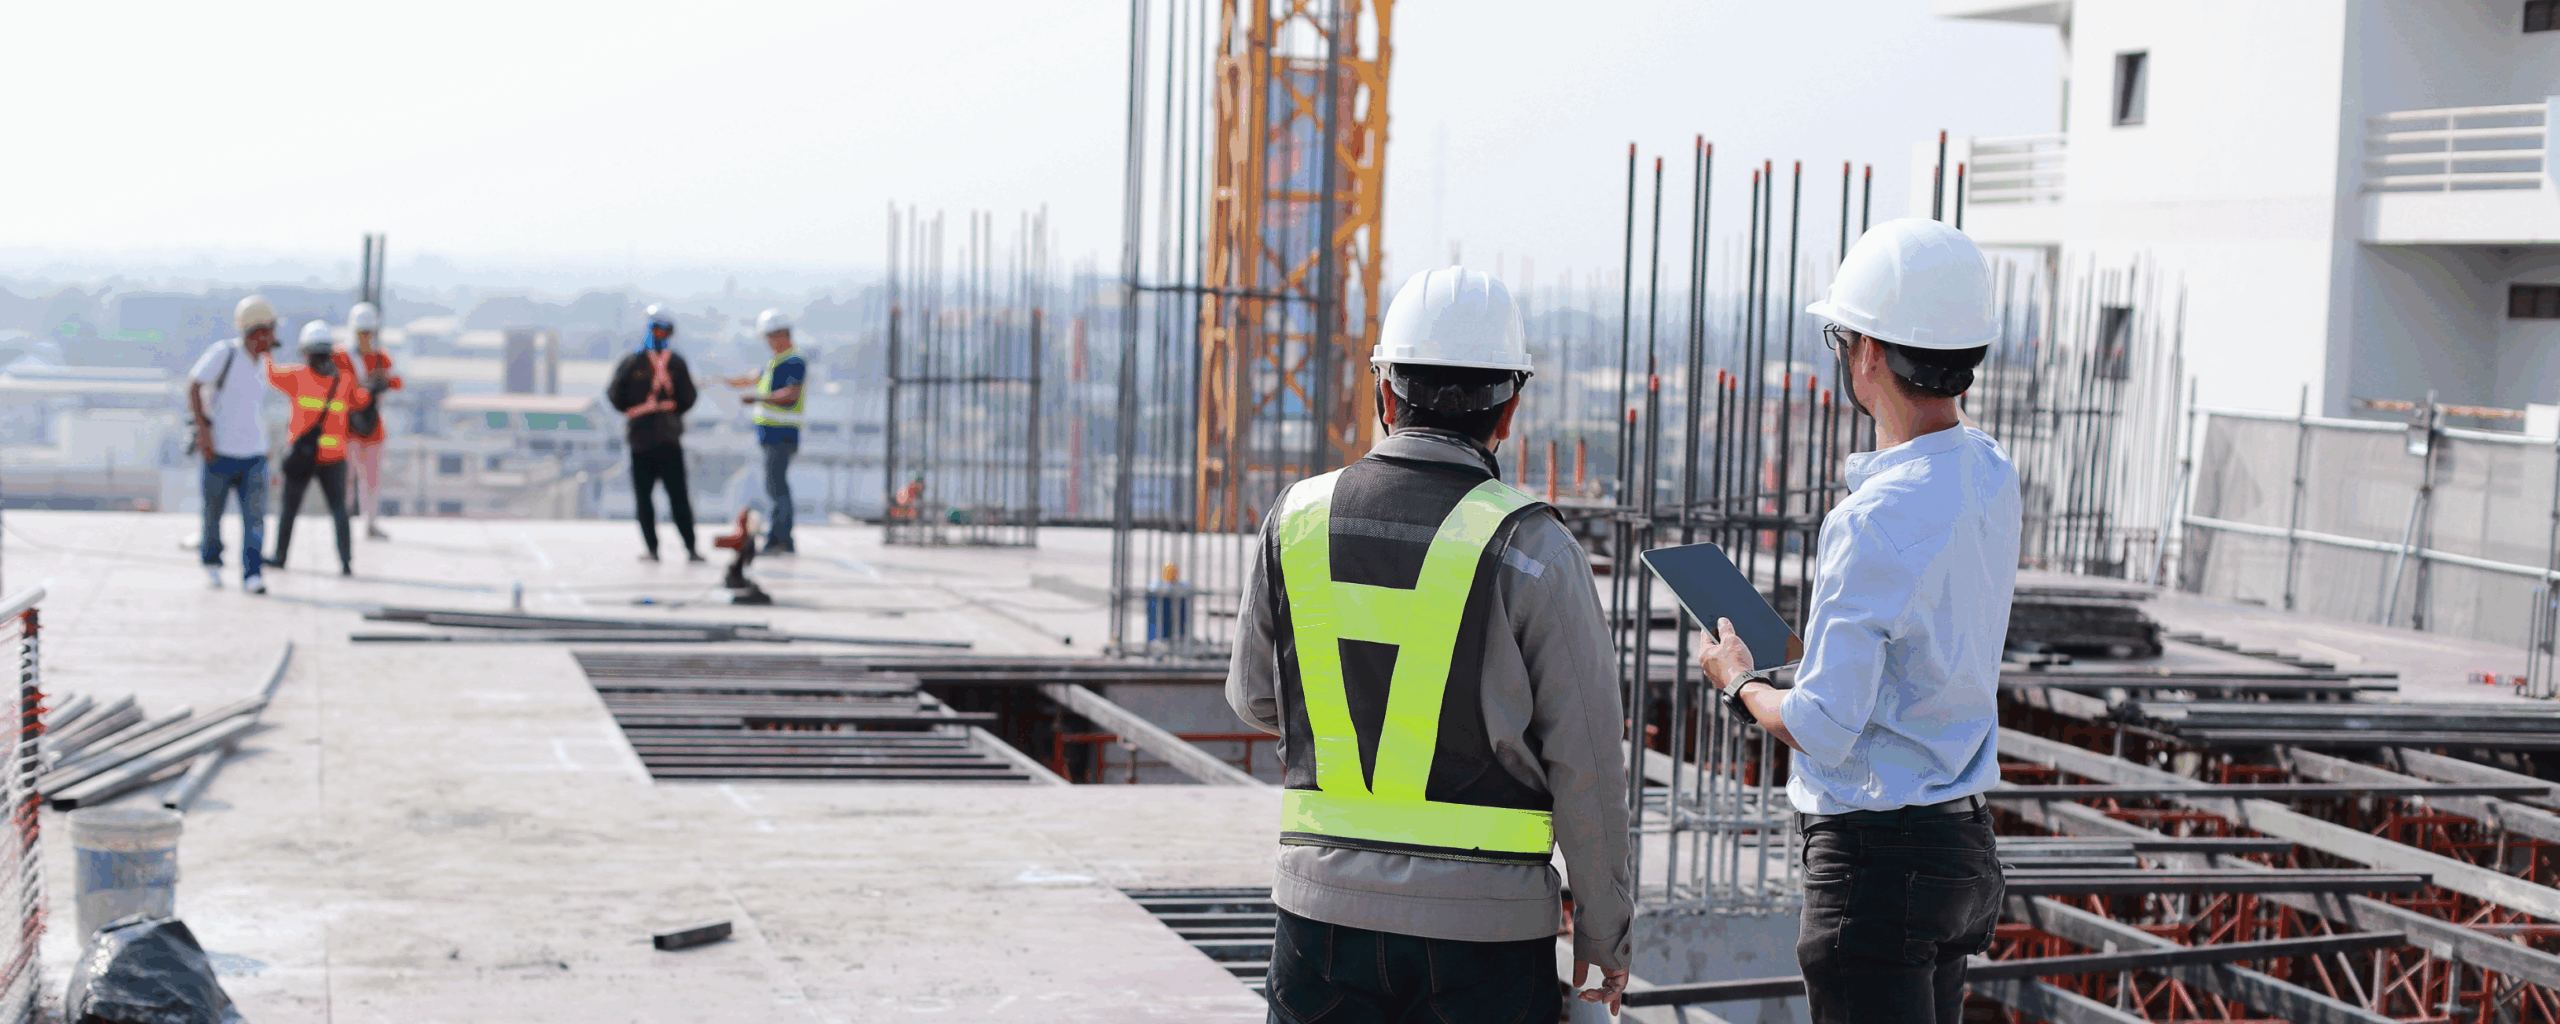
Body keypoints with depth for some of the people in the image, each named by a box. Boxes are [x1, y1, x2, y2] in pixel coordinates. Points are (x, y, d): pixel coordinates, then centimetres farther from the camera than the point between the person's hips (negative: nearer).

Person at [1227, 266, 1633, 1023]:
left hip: (1324, 904, 3)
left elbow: (1256, 699, 14)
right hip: (1484, 925, -3)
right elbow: (1587, 766, -6)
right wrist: (1604, 930, 5)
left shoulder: (1297, 521, 1)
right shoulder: (1528, 548, -9)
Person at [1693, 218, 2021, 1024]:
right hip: (1963, 837, 9)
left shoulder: (1878, 518, -23)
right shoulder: (1991, 476, 3)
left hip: (1876, 853, -9)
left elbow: (1823, 729, -21)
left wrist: (1739, 682, 0)